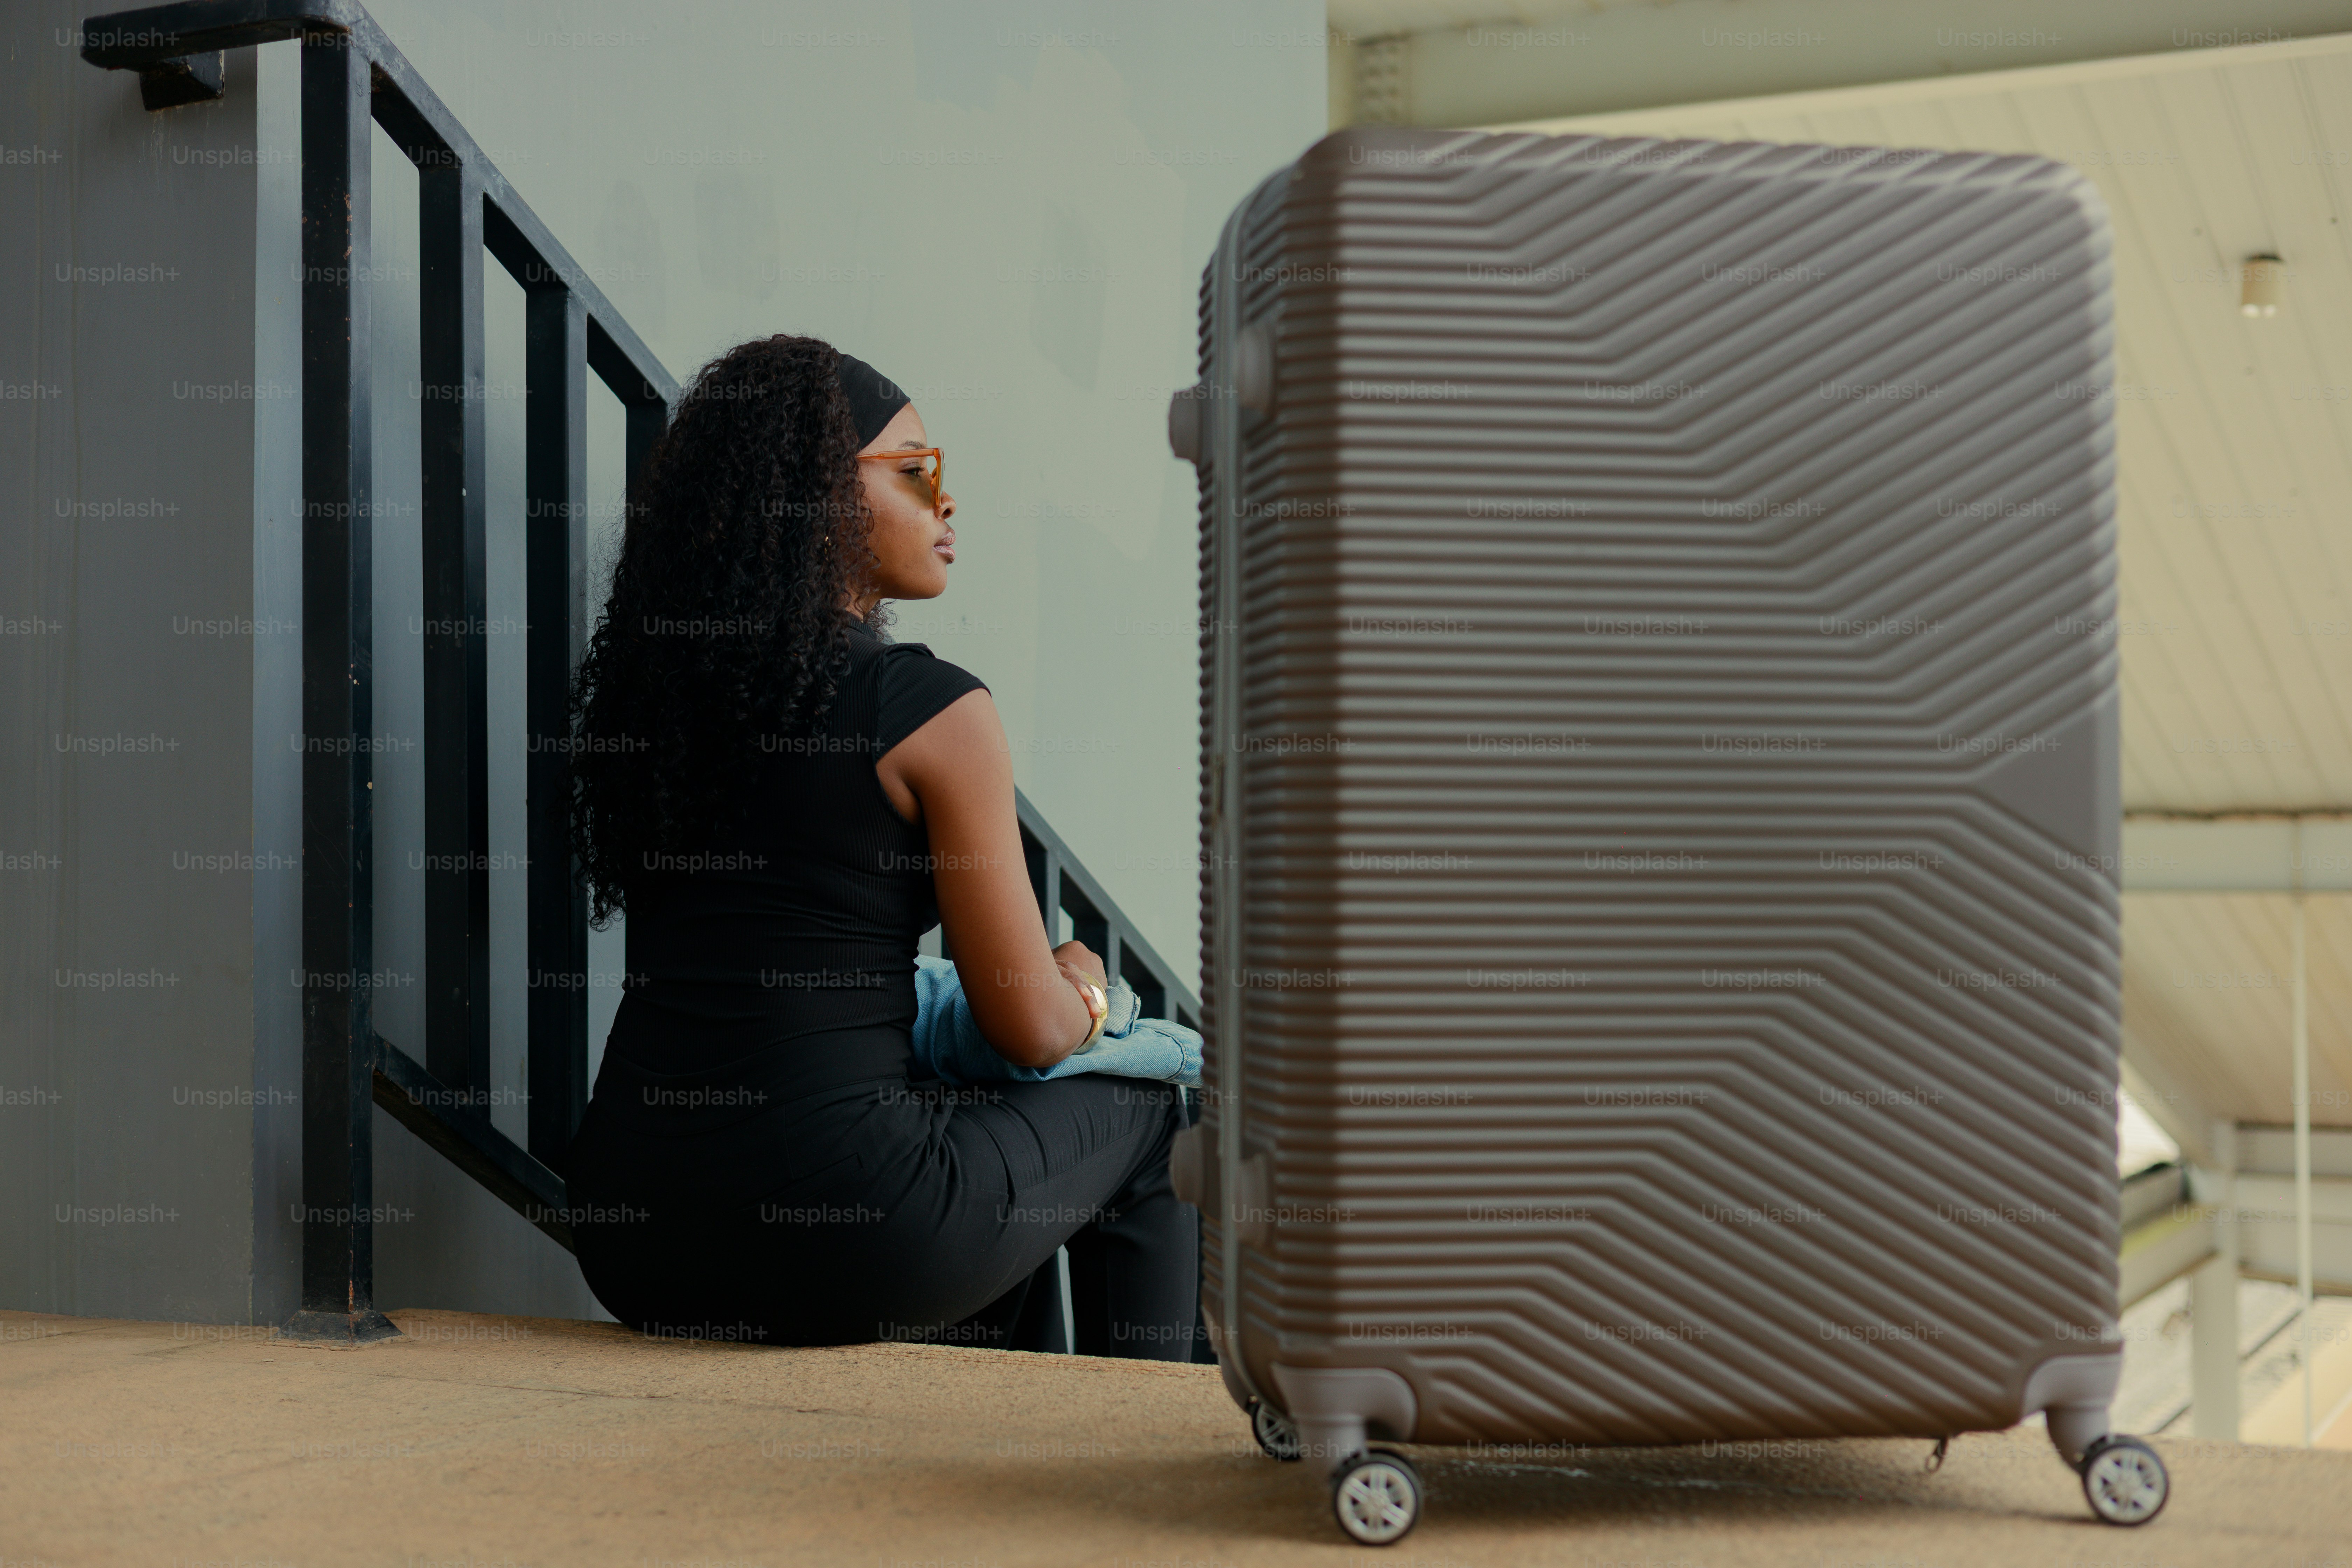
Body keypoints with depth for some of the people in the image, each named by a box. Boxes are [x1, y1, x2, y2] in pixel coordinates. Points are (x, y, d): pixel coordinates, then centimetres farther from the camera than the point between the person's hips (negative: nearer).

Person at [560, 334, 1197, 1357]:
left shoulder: (656, 680, 8)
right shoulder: (933, 711, -11)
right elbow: (1034, 1031, -5)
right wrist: (1084, 987, 19)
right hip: (835, 1232, -7)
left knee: (975, 1154, 32)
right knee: (1148, 1116, 18)